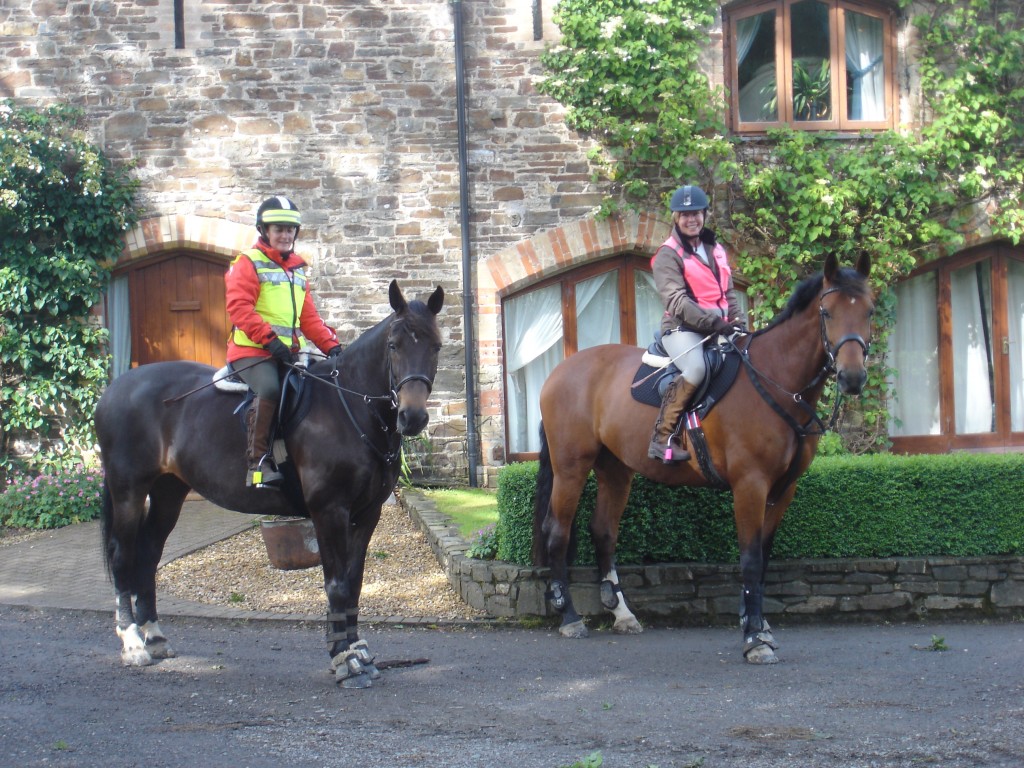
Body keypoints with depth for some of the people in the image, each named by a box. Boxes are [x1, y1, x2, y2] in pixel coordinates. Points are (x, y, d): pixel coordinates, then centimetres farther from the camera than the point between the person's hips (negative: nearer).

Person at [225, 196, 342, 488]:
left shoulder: (297, 270, 22)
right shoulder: (247, 264, 1)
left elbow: (309, 317, 23)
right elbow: (239, 308, -12)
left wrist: (330, 345, 6)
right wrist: (269, 339, -23)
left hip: (288, 352, 7)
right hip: (252, 351, -7)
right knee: (269, 390, -33)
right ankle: (258, 462, -28)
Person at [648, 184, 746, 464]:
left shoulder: (716, 250, 18)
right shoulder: (668, 255, -3)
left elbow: (729, 293, 22)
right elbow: (676, 300, -15)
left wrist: (739, 324, 4)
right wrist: (714, 321, -23)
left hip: (719, 330, 7)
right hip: (682, 329, -7)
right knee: (696, 368, -35)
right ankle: (661, 438, -32)